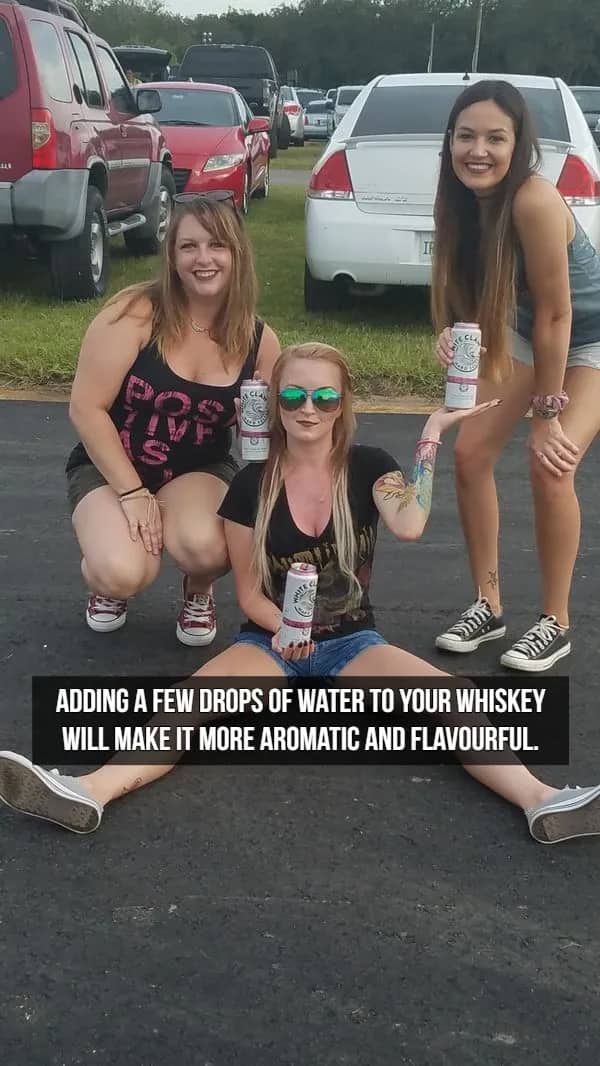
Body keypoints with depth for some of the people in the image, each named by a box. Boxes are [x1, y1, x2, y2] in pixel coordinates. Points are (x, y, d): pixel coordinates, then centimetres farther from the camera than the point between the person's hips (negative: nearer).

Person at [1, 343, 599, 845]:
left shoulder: (369, 468, -1)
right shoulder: (251, 486, -1)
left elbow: (409, 525, -23)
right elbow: (248, 593, 1)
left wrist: (431, 436, -22)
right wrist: (285, 629, -20)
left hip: (352, 643, 1)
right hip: (271, 640, 0)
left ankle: (542, 801, -46)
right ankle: (90, 791, -55)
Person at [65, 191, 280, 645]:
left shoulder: (259, 340, -8)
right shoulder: (136, 313, -19)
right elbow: (86, 408, -17)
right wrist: (133, 492, -19)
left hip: (201, 470, 2)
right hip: (110, 466, -2)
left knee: (205, 547, -32)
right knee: (126, 573, -29)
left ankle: (199, 592, 8)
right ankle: (108, 580, 12)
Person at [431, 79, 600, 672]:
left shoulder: (534, 202, -35)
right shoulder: (462, 200, -14)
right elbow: (472, 296, -4)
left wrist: (547, 413, -21)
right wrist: (452, 333, -27)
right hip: (526, 333, 7)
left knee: (550, 464, -20)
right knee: (471, 452, -3)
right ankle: (488, 605, 13)